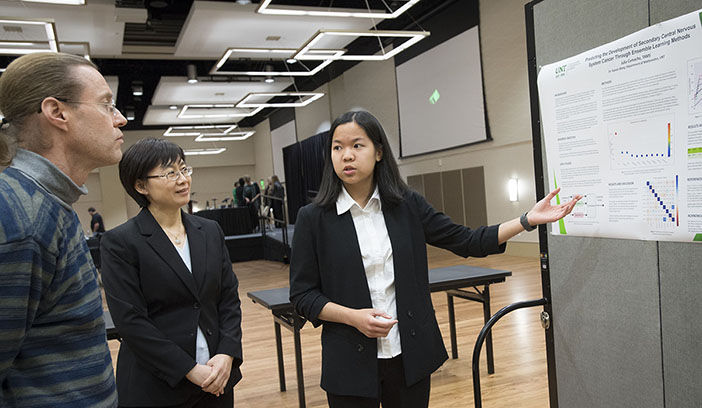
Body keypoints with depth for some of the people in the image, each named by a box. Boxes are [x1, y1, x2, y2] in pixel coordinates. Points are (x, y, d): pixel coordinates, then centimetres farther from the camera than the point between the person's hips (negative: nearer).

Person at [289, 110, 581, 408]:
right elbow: (302, 294, -4)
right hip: (351, 362, -2)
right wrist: (353, 317, -18)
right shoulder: (313, 218, -6)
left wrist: (529, 219, -3)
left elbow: (466, 242, 4)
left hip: (410, 357, 2)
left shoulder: (408, 206, 1)